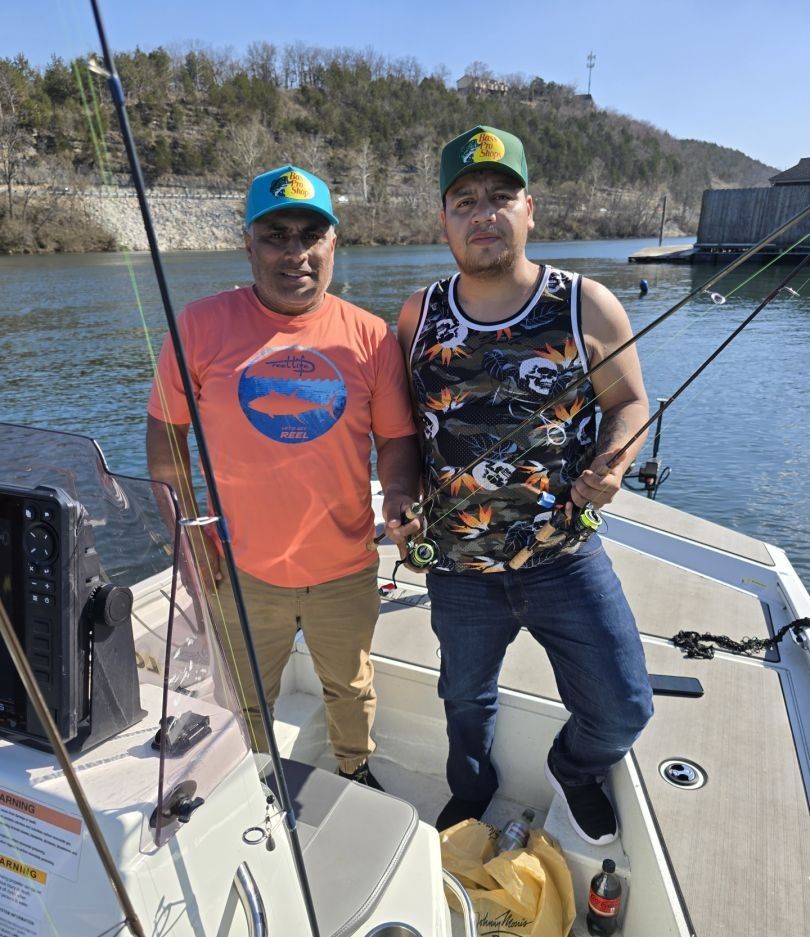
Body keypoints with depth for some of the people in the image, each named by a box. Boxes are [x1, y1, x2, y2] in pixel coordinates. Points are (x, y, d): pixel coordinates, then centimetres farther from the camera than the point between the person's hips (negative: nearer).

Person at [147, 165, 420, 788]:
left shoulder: (369, 335, -5)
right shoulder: (201, 325, -8)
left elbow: (396, 437, 0)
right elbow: (165, 432, -1)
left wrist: (399, 491, -20)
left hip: (346, 570, 1)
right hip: (242, 569, 0)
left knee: (351, 689, 25)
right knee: (242, 704, 22)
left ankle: (357, 774, 54)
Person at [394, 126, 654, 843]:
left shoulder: (588, 307, -7)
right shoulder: (419, 315, -2)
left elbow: (630, 402, 2)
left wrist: (610, 465, -17)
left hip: (566, 559, -1)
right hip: (458, 567, 2)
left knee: (623, 710, 2)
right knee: (466, 700, 23)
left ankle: (574, 770, 40)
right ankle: (471, 797, 55)